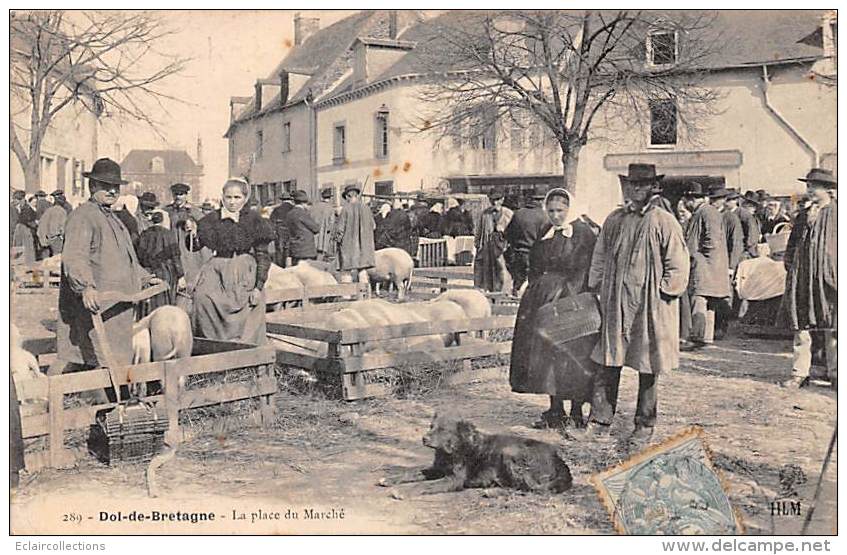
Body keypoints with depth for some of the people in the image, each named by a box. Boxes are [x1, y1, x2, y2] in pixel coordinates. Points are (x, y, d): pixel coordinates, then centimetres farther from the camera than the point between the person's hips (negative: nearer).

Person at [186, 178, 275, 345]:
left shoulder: (254, 220, -3)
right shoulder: (212, 219, 5)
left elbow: (263, 256, -3)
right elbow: (194, 247, 8)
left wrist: (259, 286, -9)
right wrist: (193, 234, -14)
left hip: (245, 274, -3)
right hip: (216, 271, 3)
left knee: (245, 324, -7)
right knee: (202, 297, -21)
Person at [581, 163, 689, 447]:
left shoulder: (664, 222, -3)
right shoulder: (614, 220, 10)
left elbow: (678, 266, -2)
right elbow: (599, 260, 18)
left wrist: (663, 292, -6)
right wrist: (595, 290, 11)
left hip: (650, 309, -3)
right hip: (615, 305, 3)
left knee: (647, 370, 6)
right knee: (608, 364, 3)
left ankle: (644, 425, 18)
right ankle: (600, 420, 12)